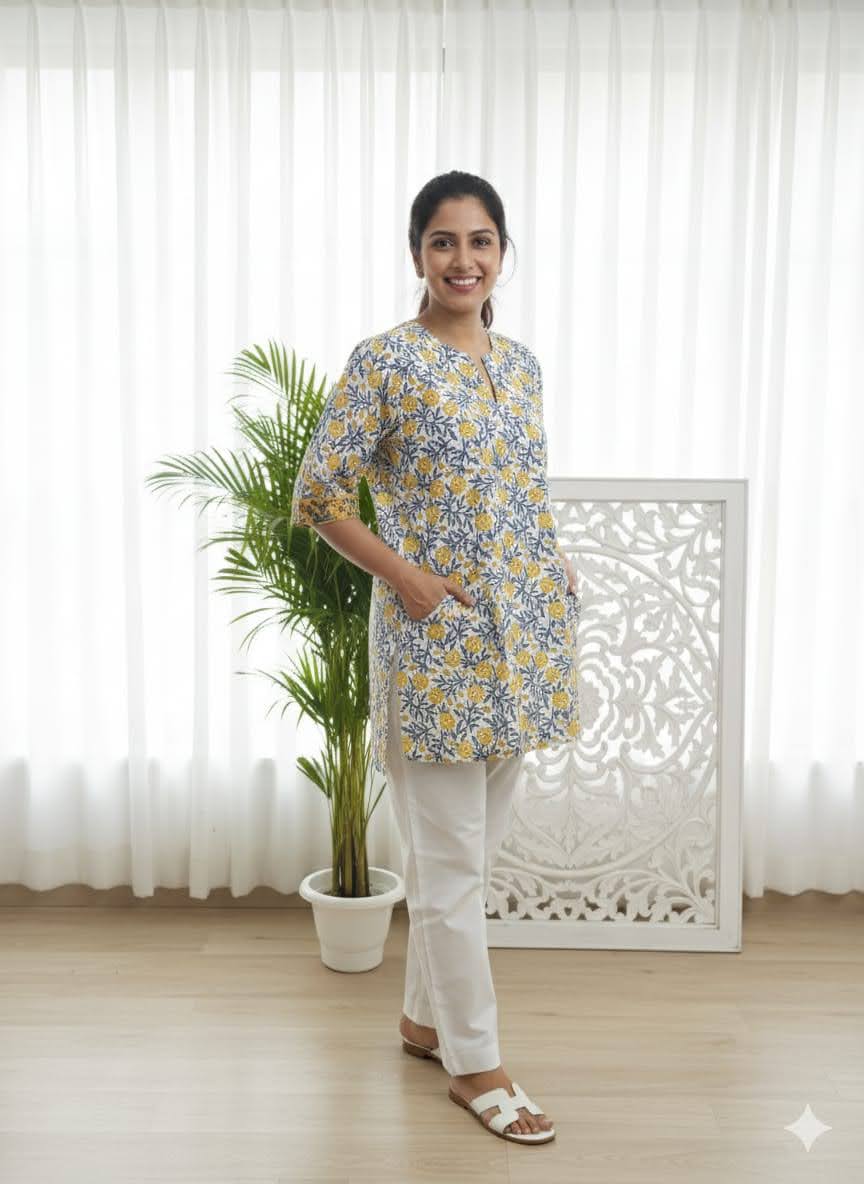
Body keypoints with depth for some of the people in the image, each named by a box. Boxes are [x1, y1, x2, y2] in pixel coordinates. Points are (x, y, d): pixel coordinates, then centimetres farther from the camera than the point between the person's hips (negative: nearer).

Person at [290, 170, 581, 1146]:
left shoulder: (520, 362, 11)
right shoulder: (385, 360, -9)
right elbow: (316, 493, -9)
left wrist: (554, 606, 12)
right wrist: (405, 576, -15)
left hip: (516, 635, 7)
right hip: (432, 637, -7)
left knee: (472, 849, 16)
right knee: (452, 861, 2)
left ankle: (425, 1015, 34)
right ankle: (474, 1061, 18)